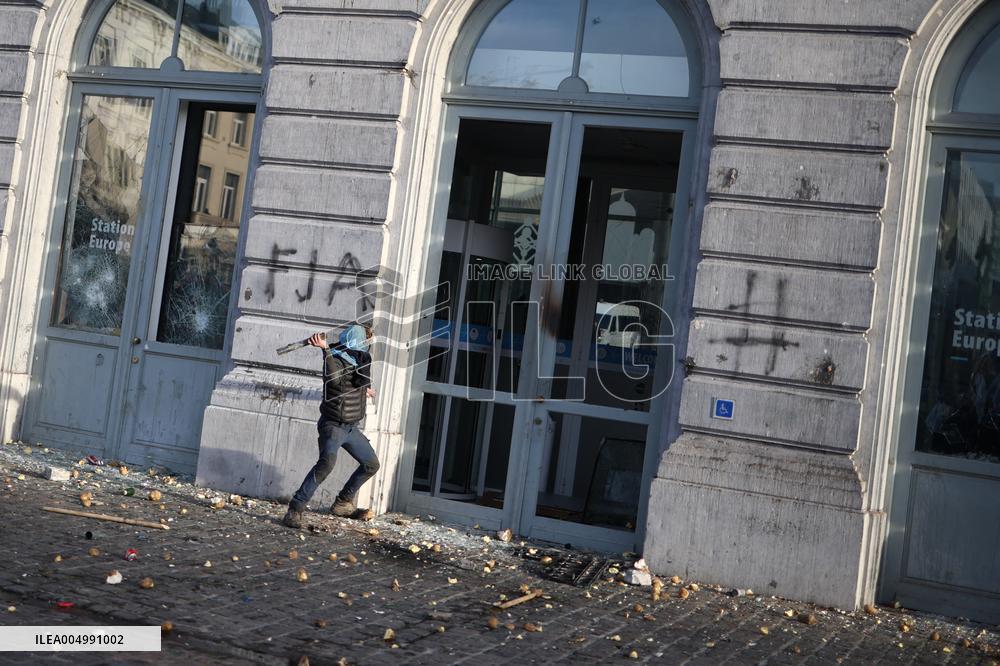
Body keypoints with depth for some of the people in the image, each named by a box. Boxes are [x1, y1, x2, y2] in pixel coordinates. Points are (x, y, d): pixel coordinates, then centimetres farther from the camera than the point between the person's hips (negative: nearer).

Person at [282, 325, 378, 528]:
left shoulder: (361, 359, 4)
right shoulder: (335, 361, -21)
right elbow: (333, 378, -42)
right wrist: (325, 349, -46)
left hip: (351, 427, 8)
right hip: (333, 425, -8)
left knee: (371, 464, 14)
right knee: (327, 462, -30)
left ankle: (343, 502, 29)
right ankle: (295, 510, -27)